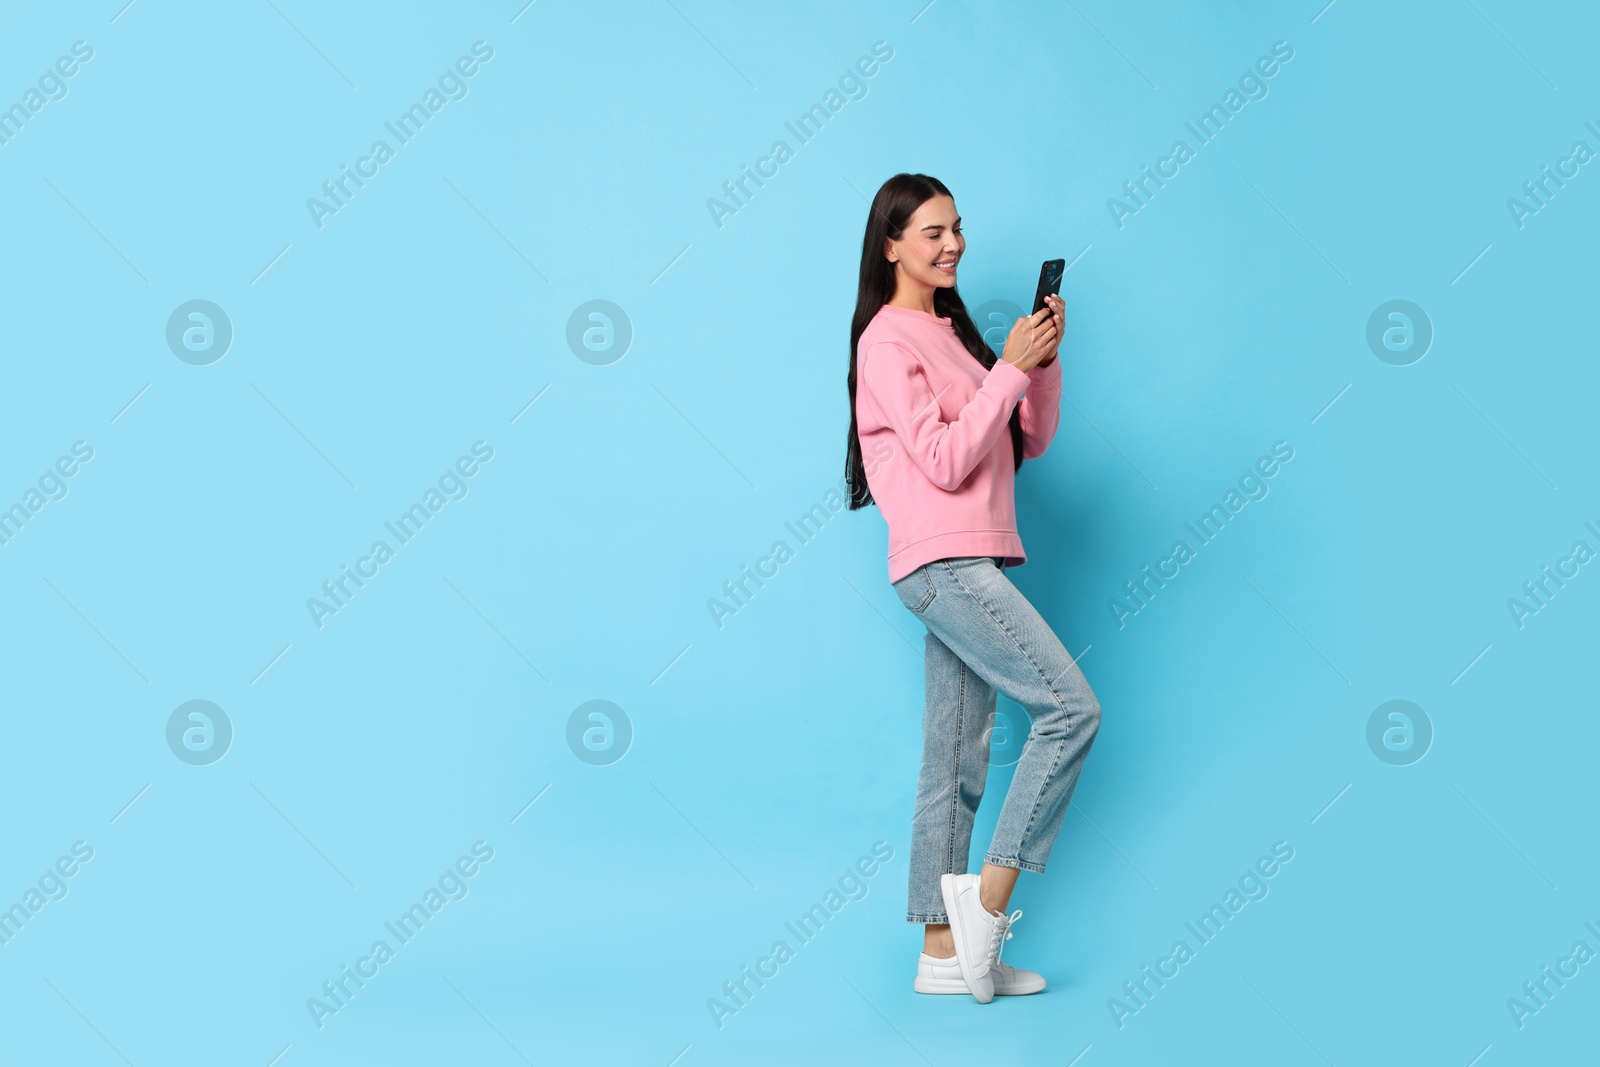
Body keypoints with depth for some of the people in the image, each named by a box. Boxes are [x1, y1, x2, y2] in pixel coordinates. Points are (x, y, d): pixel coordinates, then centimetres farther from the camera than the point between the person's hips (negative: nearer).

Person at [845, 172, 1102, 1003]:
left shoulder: (952, 332, 21)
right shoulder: (888, 341, -5)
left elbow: (1030, 442, 16)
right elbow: (945, 461, -14)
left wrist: (1043, 362, 1)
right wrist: (1009, 369, -14)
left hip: (968, 567, 8)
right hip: (941, 562, -8)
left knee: (957, 761, 7)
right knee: (1071, 706, -13)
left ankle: (944, 951, 10)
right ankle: (989, 892, -7)